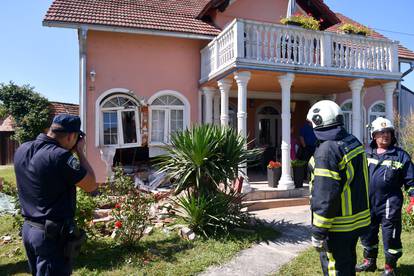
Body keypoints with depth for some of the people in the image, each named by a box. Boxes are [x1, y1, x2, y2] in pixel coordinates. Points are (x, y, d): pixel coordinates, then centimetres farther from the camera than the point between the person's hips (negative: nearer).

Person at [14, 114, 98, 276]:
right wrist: (79, 152, -7)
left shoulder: (22, 150, -1)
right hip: (52, 234, -8)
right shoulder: (60, 156, -24)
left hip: (28, 229, 8)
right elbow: (91, 186, -14)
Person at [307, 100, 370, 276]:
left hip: (338, 227, -9)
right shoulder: (354, 142, 6)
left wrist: (318, 232, -19)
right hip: (358, 220, 9)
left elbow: (325, 196, -26)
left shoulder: (327, 150, -23)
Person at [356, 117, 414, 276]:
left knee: (390, 237, 4)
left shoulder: (400, 155, -2)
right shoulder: (366, 154, 6)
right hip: (368, 204, 4)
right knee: (367, 234, 17)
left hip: (390, 205, -4)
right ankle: (369, 262, 38)